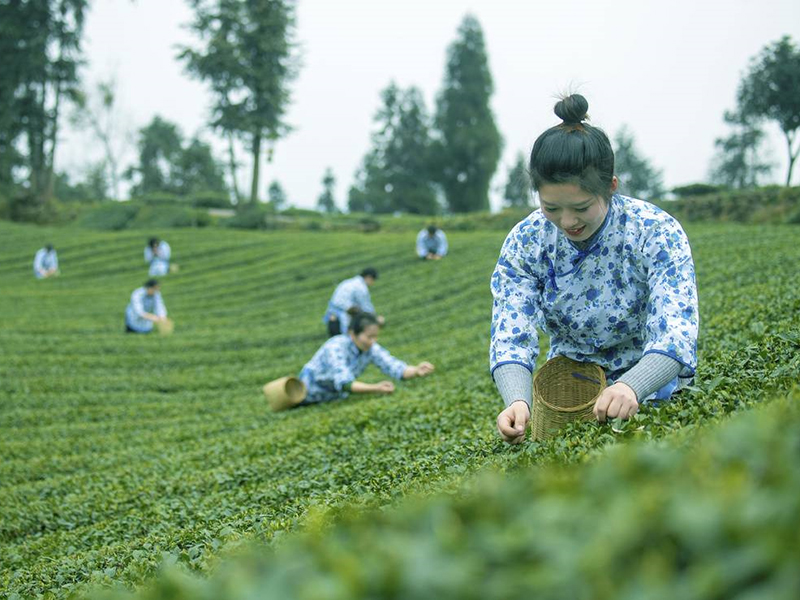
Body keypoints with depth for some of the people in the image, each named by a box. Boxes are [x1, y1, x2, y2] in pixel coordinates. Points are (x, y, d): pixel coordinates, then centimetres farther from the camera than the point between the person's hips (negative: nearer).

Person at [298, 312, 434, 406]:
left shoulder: (372, 349, -21)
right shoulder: (335, 347, -36)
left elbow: (395, 367, -29)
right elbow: (344, 383, -46)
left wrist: (416, 371, -50)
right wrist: (375, 388, -60)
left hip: (335, 397, 5)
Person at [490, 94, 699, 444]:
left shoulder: (656, 233, -16)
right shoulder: (524, 243, -7)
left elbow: (675, 335, -27)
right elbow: (510, 338, -15)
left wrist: (630, 388, -48)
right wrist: (517, 402, -37)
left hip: (651, 396, -4)